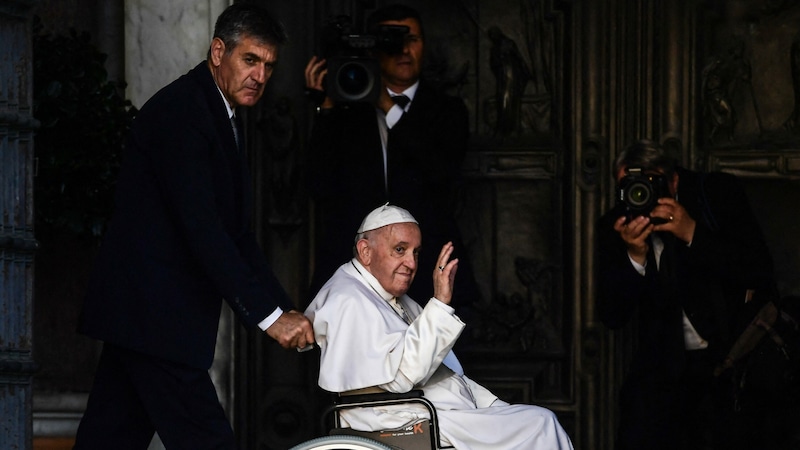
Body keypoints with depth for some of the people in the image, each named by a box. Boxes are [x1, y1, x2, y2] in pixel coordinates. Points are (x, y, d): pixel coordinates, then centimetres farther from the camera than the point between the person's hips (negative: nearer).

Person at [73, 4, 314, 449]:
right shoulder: (180, 111, -15)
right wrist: (269, 315, -24)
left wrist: (287, 312, 4)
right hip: (153, 313, -10)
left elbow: (237, 233, 16)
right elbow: (200, 228, -23)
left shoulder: (222, 119, 17)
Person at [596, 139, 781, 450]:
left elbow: (760, 269, -13)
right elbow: (612, 317, -5)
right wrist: (635, 257, -22)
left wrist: (693, 234, -24)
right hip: (665, 363, 2)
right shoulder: (614, 227, -1)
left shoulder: (718, 192, -6)